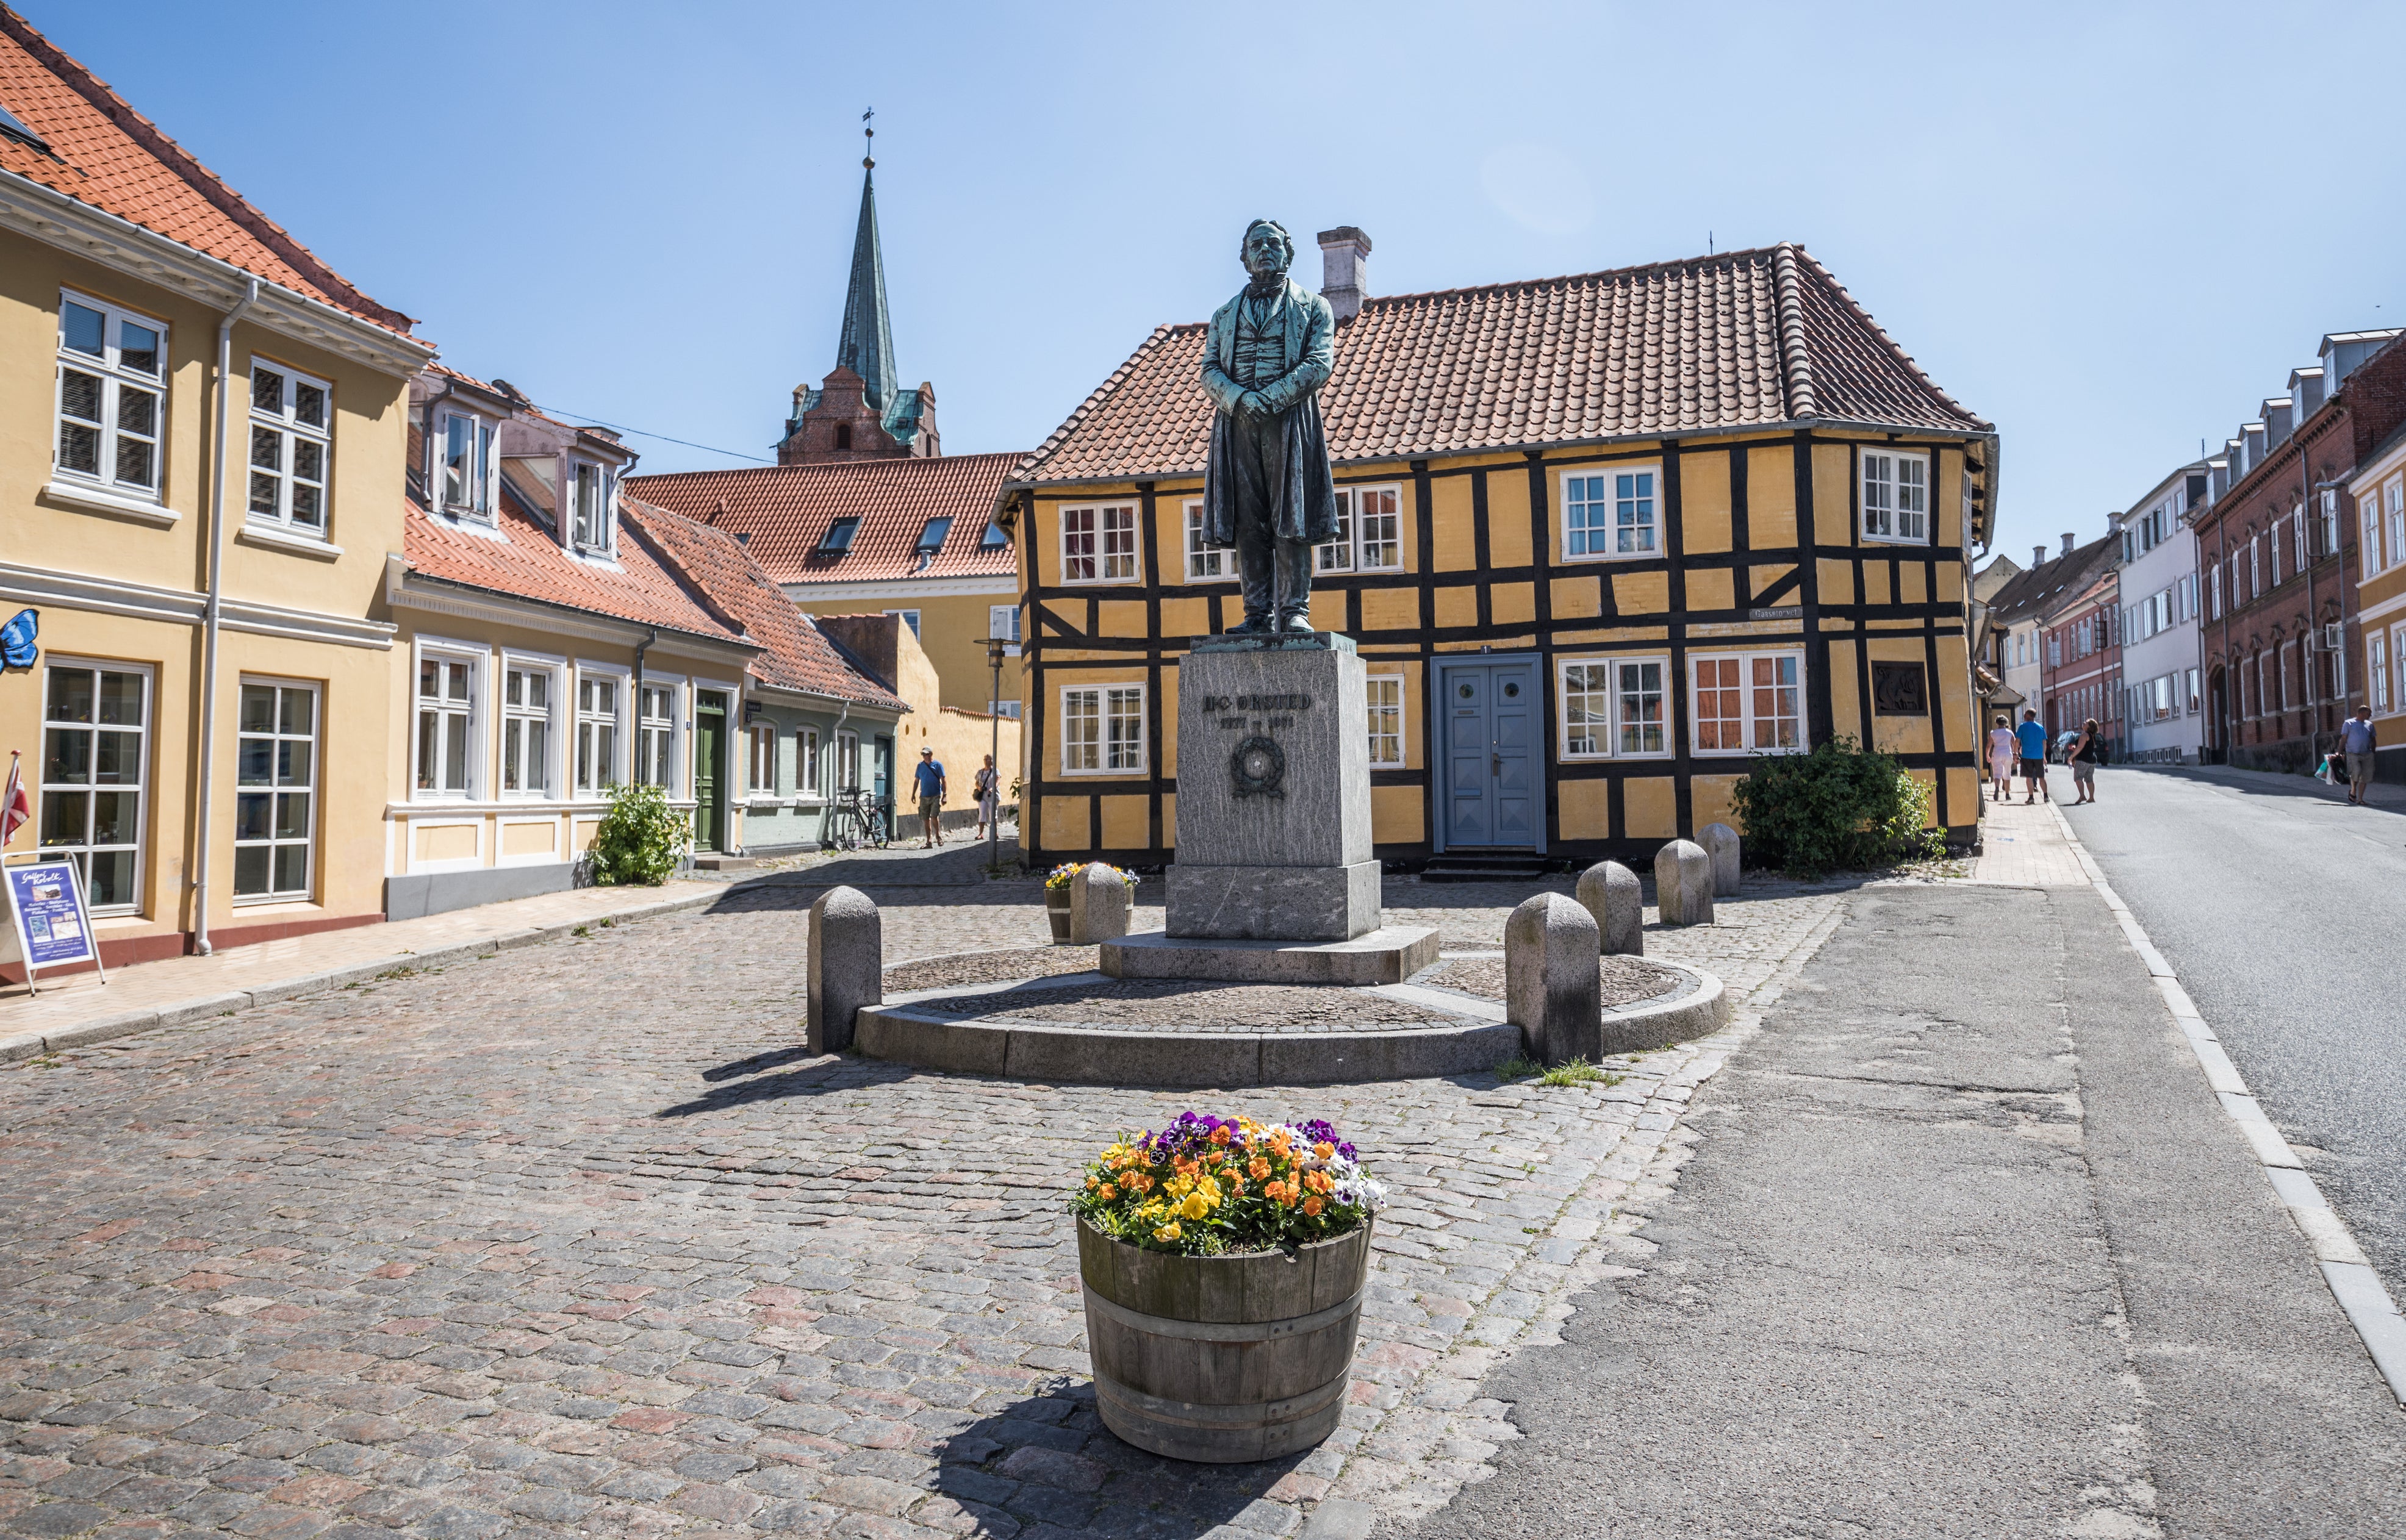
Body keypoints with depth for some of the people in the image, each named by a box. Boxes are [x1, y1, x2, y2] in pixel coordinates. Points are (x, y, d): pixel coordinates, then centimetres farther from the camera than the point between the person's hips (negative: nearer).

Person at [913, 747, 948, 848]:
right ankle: (929, 842, 12)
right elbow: (917, 780, 16)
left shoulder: (937, 764, -2)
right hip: (924, 797, 4)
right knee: (926, 820, 5)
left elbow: (943, 780, -2)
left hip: (936, 796, -4)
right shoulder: (920, 765, 9)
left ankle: (938, 835, 9)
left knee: (934, 817, -16)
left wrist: (944, 795, -8)